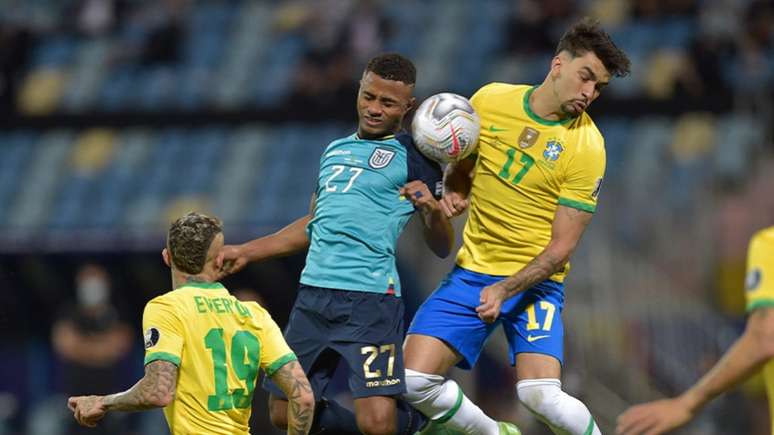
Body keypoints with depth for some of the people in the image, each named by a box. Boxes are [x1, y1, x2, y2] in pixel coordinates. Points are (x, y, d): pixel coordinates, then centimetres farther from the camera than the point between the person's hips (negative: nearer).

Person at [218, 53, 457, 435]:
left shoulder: (412, 157, 1)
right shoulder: (335, 150, 19)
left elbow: (442, 248, 0)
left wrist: (433, 209, -21)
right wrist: (244, 252, 30)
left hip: (369, 298, -7)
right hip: (312, 296, 7)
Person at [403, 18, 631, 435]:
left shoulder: (586, 146, -12)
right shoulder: (489, 101, -2)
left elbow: (561, 248, -13)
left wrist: (506, 290, -26)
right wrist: (453, 194, -4)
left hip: (534, 280, -4)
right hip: (472, 271, 4)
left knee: (541, 395, -25)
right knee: (415, 381, -11)